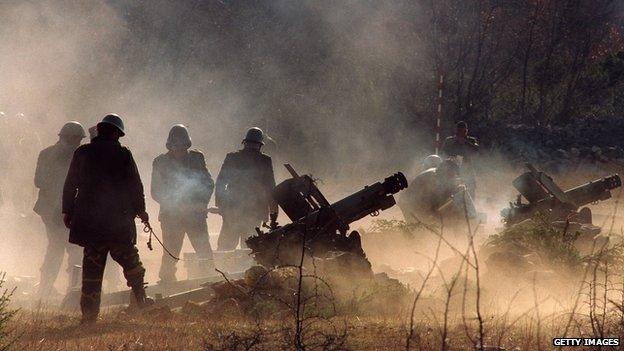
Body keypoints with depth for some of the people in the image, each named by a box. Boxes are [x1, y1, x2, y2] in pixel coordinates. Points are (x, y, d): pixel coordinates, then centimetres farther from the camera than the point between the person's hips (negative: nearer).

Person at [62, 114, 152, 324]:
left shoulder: (82, 153, 4)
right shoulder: (123, 155, -3)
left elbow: (70, 185, 6)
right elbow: (135, 186, -1)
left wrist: (67, 211, 13)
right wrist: (140, 210, 10)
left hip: (88, 219, 2)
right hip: (119, 220, -2)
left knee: (92, 263, 3)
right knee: (129, 258, 13)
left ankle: (90, 312, -1)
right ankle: (140, 299, 15)